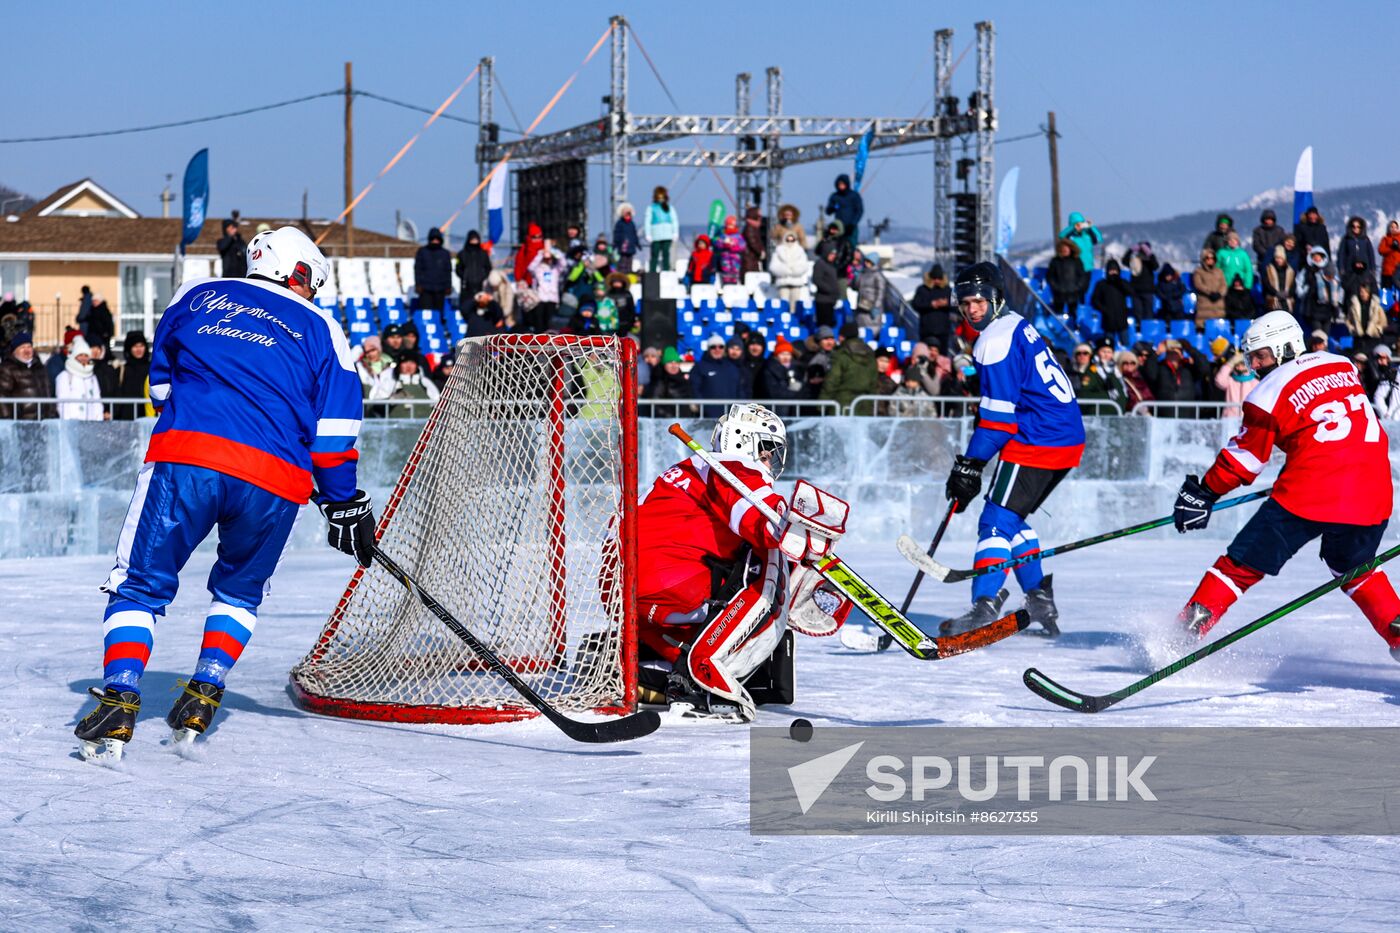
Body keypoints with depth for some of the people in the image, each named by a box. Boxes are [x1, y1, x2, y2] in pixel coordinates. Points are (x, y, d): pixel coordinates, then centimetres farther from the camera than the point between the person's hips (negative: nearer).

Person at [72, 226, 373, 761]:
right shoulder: (320, 329, 17)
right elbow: (333, 430, 11)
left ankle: (119, 701, -12)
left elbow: (161, 380, 28)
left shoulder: (196, 297, 21)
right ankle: (203, 696, 10)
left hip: (185, 458, -1)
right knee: (239, 590, 24)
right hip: (275, 481, 1)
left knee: (141, 585, 7)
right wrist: (344, 506, 18)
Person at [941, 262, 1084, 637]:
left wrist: (970, 465, -15)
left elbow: (999, 413, -17)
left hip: (1038, 441, -10)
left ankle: (985, 606, -23)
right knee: (1012, 518, 20)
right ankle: (1040, 604, 20)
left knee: (997, 520, -12)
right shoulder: (1017, 326, 17)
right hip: (1068, 438, 10)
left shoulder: (996, 340, -13)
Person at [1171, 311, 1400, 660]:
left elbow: (1243, 459, 3)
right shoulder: (1342, 365, 16)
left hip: (1310, 491, -5)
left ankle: (1189, 626, -5)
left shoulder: (1270, 391, 1)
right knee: (1353, 566, 29)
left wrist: (1202, 493, 13)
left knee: (1243, 563, 1)